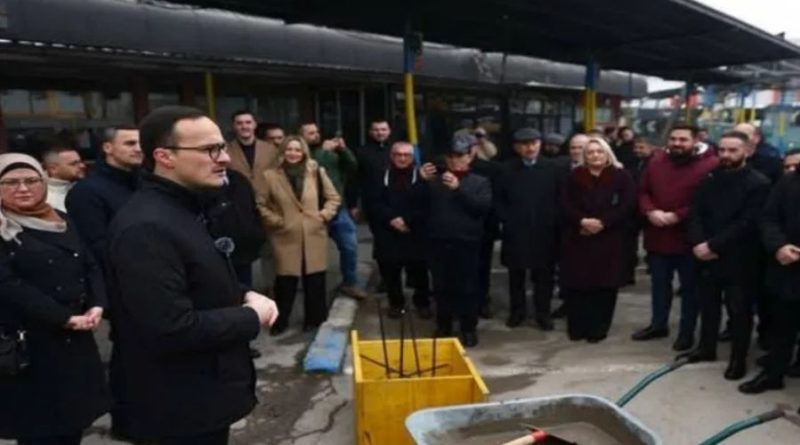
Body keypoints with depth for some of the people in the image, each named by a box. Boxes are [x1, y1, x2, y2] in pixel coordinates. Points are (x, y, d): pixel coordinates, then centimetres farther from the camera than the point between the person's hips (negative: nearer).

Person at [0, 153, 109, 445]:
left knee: (74, 421, 13)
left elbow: (91, 266, 9)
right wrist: (64, 318, -19)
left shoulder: (62, 221, 11)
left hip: (76, 339, 5)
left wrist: (97, 305, -9)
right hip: (29, 344, -5)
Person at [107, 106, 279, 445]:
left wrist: (244, 295, -2)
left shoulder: (185, 207, 6)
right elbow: (172, 330, -32)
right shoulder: (146, 228, -27)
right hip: (183, 403, -9)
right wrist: (251, 316, -19)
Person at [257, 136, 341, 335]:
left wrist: (324, 215, -1)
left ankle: (314, 318, 27)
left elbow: (334, 197, 11)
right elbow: (260, 204, 3)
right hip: (286, 237, -2)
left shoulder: (316, 172, 2)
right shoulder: (271, 176, -3)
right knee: (285, 281, 2)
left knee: (315, 281, 9)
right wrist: (276, 221, -4)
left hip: (313, 236, 2)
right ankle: (280, 321, 20)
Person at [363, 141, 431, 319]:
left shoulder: (422, 178, 0)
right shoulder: (380, 178, 7)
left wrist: (407, 220, -17)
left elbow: (427, 206, -8)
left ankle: (423, 303, 25)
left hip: (415, 235, -2)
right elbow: (373, 203, -2)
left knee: (418, 273, 5)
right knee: (390, 273, 11)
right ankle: (396, 303, 29)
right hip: (387, 235, 2)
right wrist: (391, 219, -16)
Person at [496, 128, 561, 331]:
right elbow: (499, 199, 5)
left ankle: (543, 313, 21)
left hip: (545, 232, 0)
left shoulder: (554, 169, 2)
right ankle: (517, 310, 26)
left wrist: (555, 221, -5)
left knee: (543, 275, 8)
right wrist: (506, 219, -5)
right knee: (516, 274, 11)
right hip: (515, 232, 1)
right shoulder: (507, 169, 2)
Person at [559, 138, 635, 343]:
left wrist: (602, 223, -16)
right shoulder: (575, 176, 9)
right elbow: (565, 205, 1)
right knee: (577, 284, 1)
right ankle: (577, 328, 13)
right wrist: (582, 221, -16)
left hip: (609, 239, -1)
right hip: (577, 238, 1)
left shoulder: (621, 176, 3)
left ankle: (598, 329, 12)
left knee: (604, 285, 1)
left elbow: (627, 205, -7)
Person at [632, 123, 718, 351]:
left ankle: (687, 332, 22)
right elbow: (643, 191, 8)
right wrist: (650, 211, -11)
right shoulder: (657, 161, 6)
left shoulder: (710, 164, -11)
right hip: (658, 235, 5)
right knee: (659, 283, 17)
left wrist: (677, 216, -20)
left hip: (689, 237, -5)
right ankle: (658, 324, 33)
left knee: (689, 287, 9)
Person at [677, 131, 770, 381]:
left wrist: (714, 245, -18)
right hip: (706, 255, 5)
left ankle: (739, 359, 20)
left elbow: (746, 223, -16)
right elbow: (695, 213, 2)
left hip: (738, 259, -5)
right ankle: (707, 348, 32)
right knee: (708, 305, 16)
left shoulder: (758, 184, -8)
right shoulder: (710, 179, 8)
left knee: (738, 310, 6)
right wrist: (698, 243, -13)